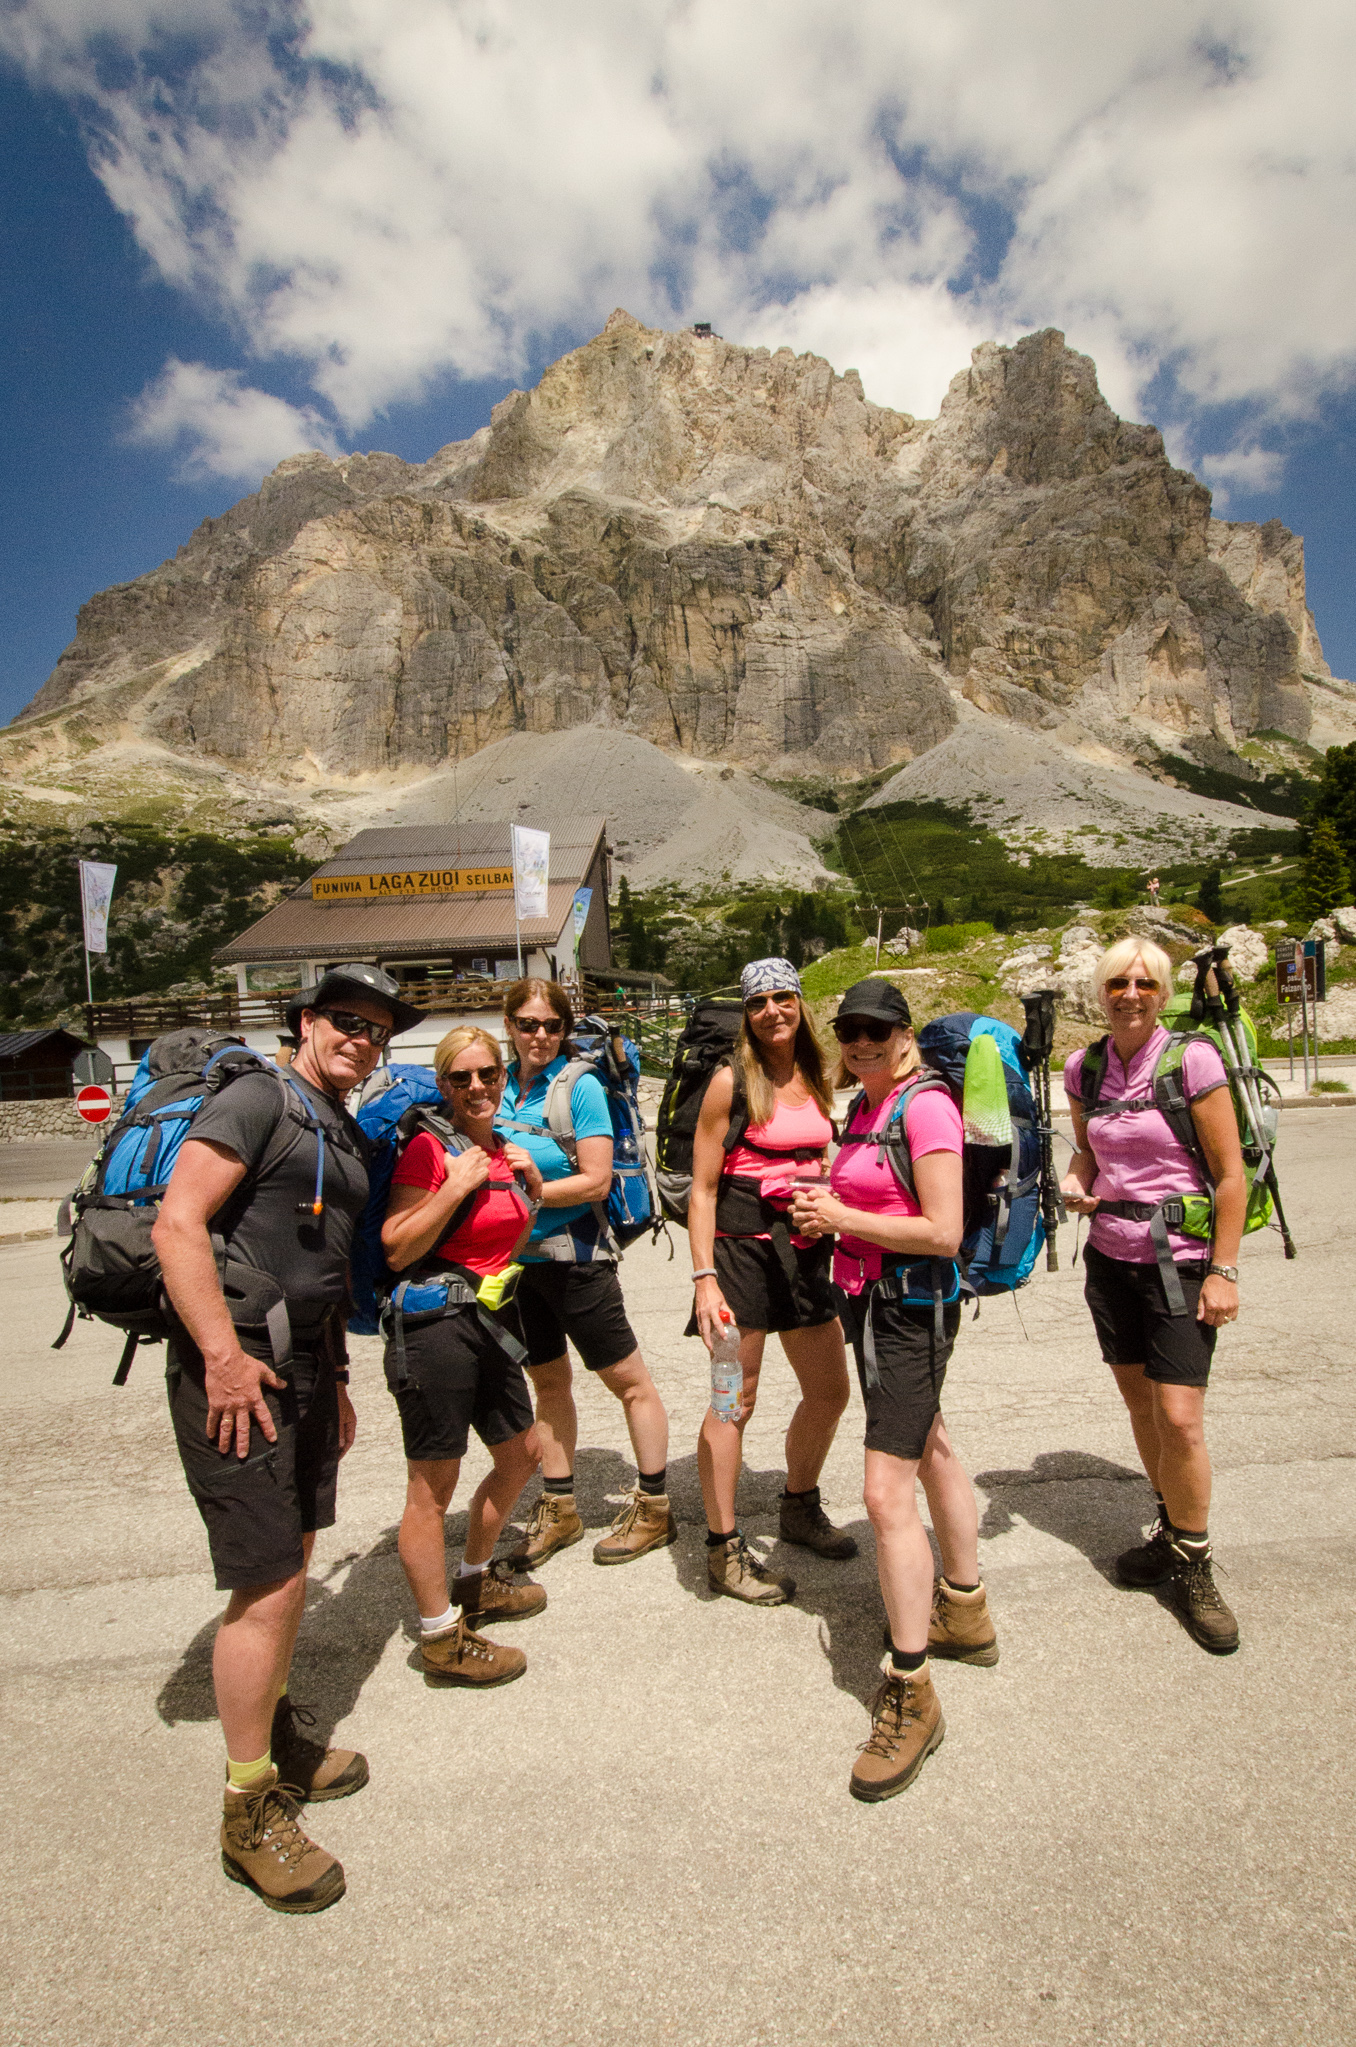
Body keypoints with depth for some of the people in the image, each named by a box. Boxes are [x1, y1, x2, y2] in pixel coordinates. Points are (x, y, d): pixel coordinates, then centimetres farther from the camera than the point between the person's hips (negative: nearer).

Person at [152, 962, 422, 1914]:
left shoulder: (350, 1138, 16)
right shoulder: (258, 1100, -10)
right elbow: (178, 1223, -19)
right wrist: (223, 1353, -24)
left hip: (304, 1364, 9)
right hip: (237, 1367, -9)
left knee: (291, 1563, 21)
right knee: (268, 1584, -3)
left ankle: (279, 1735, 41)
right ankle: (250, 1811, 16)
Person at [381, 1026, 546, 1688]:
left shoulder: (504, 1150, 11)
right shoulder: (429, 1149, -13)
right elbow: (397, 1250, -18)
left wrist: (532, 1187, 5)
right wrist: (458, 1185, -22)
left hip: (486, 1321, 9)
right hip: (434, 1322, -9)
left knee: (521, 1454, 22)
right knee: (432, 1488, 3)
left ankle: (474, 1583, 43)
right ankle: (440, 1637, 21)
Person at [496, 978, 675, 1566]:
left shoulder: (580, 1087, -13)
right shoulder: (500, 1084, 3)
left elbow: (595, 1181, -17)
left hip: (573, 1255, -6)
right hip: (516, 1257, 6)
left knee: (627, 1380, 5)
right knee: (548, 1382, 17)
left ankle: (654, 1508, 21)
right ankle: (559, 1510, 32)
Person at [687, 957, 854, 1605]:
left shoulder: (815, 1081, 9)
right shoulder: (731, 1082, -9)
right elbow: (702, 1187, -10)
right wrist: (703, 1276, -17)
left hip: (804, 1247, 7)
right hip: (743, 1243, -7)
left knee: (830, 1392, 16)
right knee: (734, 1400, 1)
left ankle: (800, 1508, 40)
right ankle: (723, 1551, 17)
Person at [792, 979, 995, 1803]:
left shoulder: (925, 1103, -17)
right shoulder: (865, 1104, 10)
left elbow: (943, 1232, -22)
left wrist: (844, 1219, -18)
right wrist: (825, 1206, 3)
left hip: (913, 1305, -10)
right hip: (871, 1299, 10)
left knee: (887, 1492, -10)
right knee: (930, 1450, 23)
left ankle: (911, 1696, 5)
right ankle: (965, 1617, 43)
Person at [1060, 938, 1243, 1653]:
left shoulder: (1193, 1060, -12)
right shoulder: (1083, 1069, 2)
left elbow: (1230, 1174, -9)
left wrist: (1224, 1271, -12)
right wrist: (1076, 1181, -5)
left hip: (1180, 1262, -4)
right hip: (1110, 1256, 5)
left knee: (1180, 1418, -6)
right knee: (1140, 1405, 13)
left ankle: (1192, 1568, 15)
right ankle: (1170, 1530, 35)